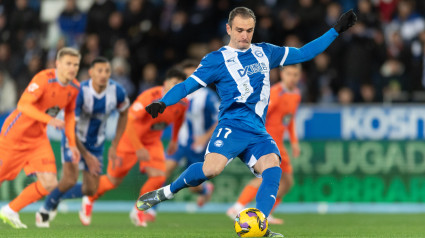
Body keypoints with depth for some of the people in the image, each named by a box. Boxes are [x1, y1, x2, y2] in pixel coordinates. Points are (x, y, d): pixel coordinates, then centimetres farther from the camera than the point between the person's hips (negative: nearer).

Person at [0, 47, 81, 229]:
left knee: (49, 183, -7)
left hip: (38, 139, 6)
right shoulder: (44, 79, -23)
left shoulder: (74, 87, 0)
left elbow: (69, 115, 13)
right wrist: (49, 120, -43)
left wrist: (72, 144, 6)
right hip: (16, 134, -6)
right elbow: (23, 105, -32)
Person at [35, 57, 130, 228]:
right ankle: (45, 210, 2)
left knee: (91, 190, 3)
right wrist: (87, 156, -22)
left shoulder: (117, 91, -17)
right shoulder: (80, 92, -29)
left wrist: (114, 146, 1)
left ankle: (57, 198, 31)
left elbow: (123, 114, 4)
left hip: (96, 143, 4)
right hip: (75, 138, -4)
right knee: (70, 180, -23)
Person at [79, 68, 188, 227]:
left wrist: (174, 140, 21)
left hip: (152, 142, 5)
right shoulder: (150, 97, -32)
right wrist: (139, 149, -33)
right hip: (130, 140, -5)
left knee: (158, 177, -15)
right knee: (113, 180, 3)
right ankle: (89, 200, 34)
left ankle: (138, 212, 8)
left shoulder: (182, 103, -12)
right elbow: (128, 122, -32)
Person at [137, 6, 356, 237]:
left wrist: (336, 30, 24)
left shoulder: (264, 52, 18)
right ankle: (164, 193, -8)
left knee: (272, 169, -25)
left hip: (258, 133, 5)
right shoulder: (217, 59, 4)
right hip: (232, 126, -5)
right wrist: (162, 102, -15)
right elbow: (188, 85, 2)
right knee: (212, 168, -30)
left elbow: (303, 53, 26)